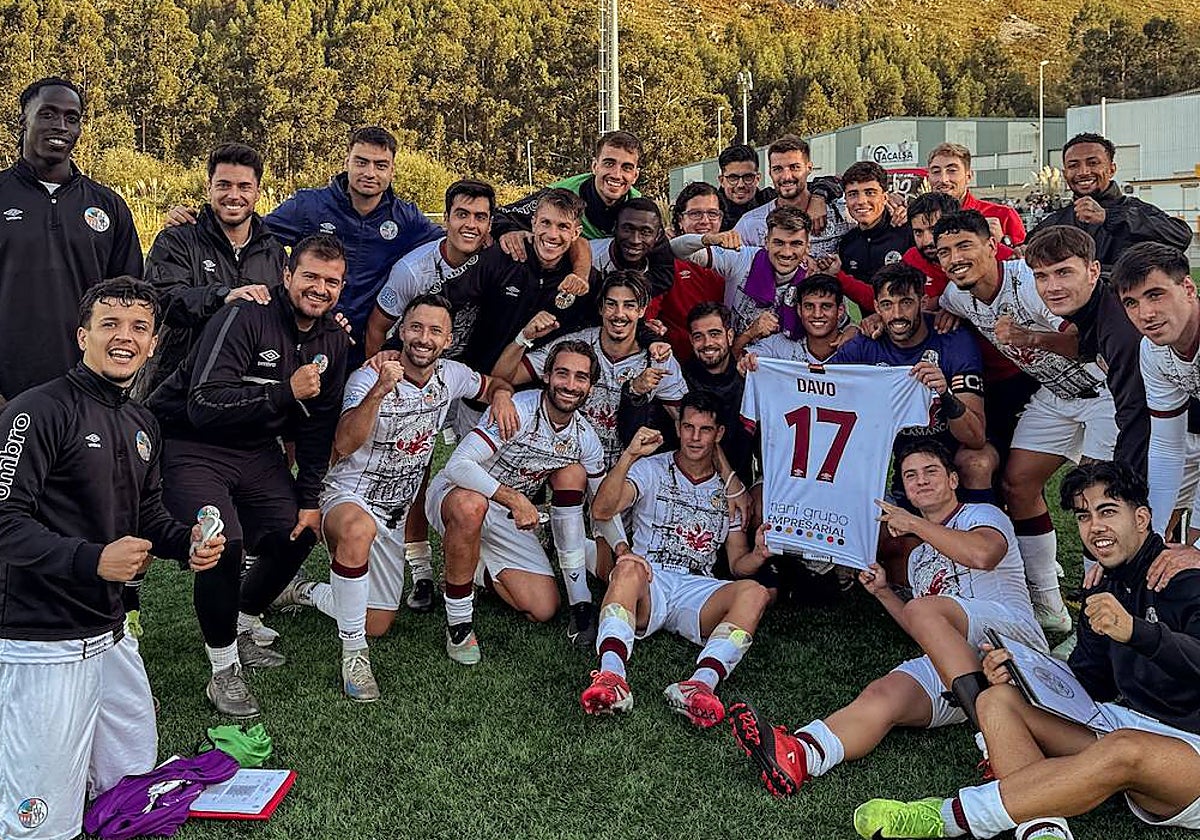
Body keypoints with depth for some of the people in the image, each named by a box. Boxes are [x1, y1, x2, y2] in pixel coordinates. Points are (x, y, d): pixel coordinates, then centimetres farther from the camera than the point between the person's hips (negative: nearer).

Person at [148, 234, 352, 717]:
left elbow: (318, 426, 8)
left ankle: (242, 626, 29)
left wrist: (310, 498, 4)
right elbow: (203, 406, -29)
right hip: (190, 444, -7)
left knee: (298, 534, 2)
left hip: (256, 450, 7)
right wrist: (286, 392, -29)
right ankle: (223, 670, -5)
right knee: (225, 542, -24)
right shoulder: (245, 318, -22)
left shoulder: (333, 341, 1)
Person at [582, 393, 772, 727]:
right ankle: (611, 673, -55)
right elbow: (601, 511, -6)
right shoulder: (652, 469, 12)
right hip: (649, 583, -2)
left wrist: (759, 554, -5)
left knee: (754, 592, -28)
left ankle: (701, 683, -49)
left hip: (697, 591, 2)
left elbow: (738, 563, 19)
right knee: (629, 567, -36)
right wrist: (628, 457, -18)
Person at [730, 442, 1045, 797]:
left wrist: (914, 522, -4)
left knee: (923, 610, -34)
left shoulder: (983, 514, 14)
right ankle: (798, 754, -51)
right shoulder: (918, 557, 34)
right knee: (881, 696, -25)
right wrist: (883, 592, 21)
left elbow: (982, 554, -13)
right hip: (945, 664, 5)